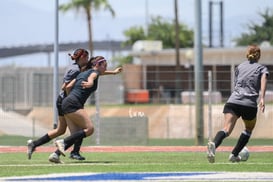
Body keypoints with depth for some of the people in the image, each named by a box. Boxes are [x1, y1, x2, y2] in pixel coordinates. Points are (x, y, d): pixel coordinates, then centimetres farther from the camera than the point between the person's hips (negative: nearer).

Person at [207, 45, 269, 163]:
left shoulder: (240, 67, 25)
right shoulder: (262, 68, 13)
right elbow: (263, 80, -8)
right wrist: (262, 98, -18)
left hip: (233, 101, 2)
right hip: (249, 104, -2)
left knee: (227, 129, -15)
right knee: (249, 129, 24)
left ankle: (214, 144, -46)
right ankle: (234, 155, 19)